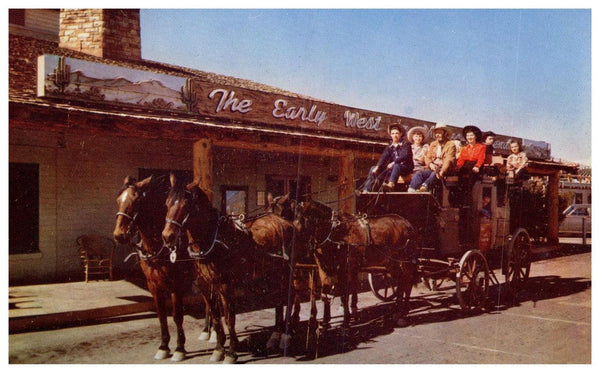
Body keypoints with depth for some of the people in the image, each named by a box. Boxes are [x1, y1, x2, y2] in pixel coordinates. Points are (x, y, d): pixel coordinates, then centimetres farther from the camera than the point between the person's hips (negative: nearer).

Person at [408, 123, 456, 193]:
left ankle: (424, 187, -64)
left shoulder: (451, 145, 3)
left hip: (444, 169, -5)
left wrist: (442, 171, -28)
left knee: (434, 174, -37)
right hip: (432, 168, 5)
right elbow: (427, 157, 15)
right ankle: (411, 191, -44)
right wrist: (430, 164, -11)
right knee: (419, 173, -23)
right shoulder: (433, 144, 22)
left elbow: (449, 160, -10)